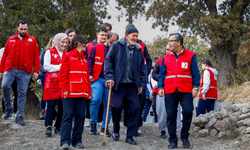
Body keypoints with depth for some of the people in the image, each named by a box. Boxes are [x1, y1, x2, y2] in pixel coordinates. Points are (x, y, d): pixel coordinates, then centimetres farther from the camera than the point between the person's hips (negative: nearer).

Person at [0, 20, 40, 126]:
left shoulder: (32, 40, 8)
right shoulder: (11, 40, 12)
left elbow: (36, 57, 5)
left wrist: (36, 71, -3)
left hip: (24, 71, -1)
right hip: (10, 69, 1)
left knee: (22, 93, -1)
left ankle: (19, 116, 6)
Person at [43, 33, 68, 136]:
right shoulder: (50, 52, 5)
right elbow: (46, 66, -3)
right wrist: (59, 67, -7)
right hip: (52, 82, -3)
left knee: (62, 105, 2)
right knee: (51, 104, -9)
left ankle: (58, 127, 9)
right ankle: (48, 126, -12)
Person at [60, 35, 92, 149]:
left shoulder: (84, 58, 17)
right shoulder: (68, 56, 0)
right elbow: (63, 74, -5)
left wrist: (88, 91, 13)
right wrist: (64, 89, -12)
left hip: (82, 93, 6)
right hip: (70, 93, -6)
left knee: (80, 116, 4)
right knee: (68, 115, -7)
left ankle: (77, 140, 11)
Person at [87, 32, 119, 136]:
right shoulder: (97, 48, 5)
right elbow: (90, 61, 6)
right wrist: (90, 74, -4)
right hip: (98, 79, -2)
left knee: (108, 104, 1)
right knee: (96, 99, -20)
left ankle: (104, 128, 10)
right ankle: (93, 123, 0)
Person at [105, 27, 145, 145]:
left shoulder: (138, 49, 13)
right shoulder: (116, 46, 1)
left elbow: (141, 68, 19)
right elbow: (108, 61, -3)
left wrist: (141, 84, 13)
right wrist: (109, 77, -13)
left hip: (132, 85, 4)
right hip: (118, 83, -4)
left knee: (134, 108, -4)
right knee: (117, 106, -10)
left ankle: (130, 136, 4)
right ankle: (115, 129, 18)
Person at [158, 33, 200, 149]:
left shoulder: (190, 56, 5)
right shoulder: (166, 57, 13)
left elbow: (195, 73, 4)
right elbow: (162, 74, 15)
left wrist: (195, 87, -5)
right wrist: (160, 87, 4)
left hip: (186, 91, -2)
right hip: (170, 91, 3)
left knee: (188, 112, -13)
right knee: (171, 115, 1)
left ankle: (185, 138, 5)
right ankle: (173, 140, 9)